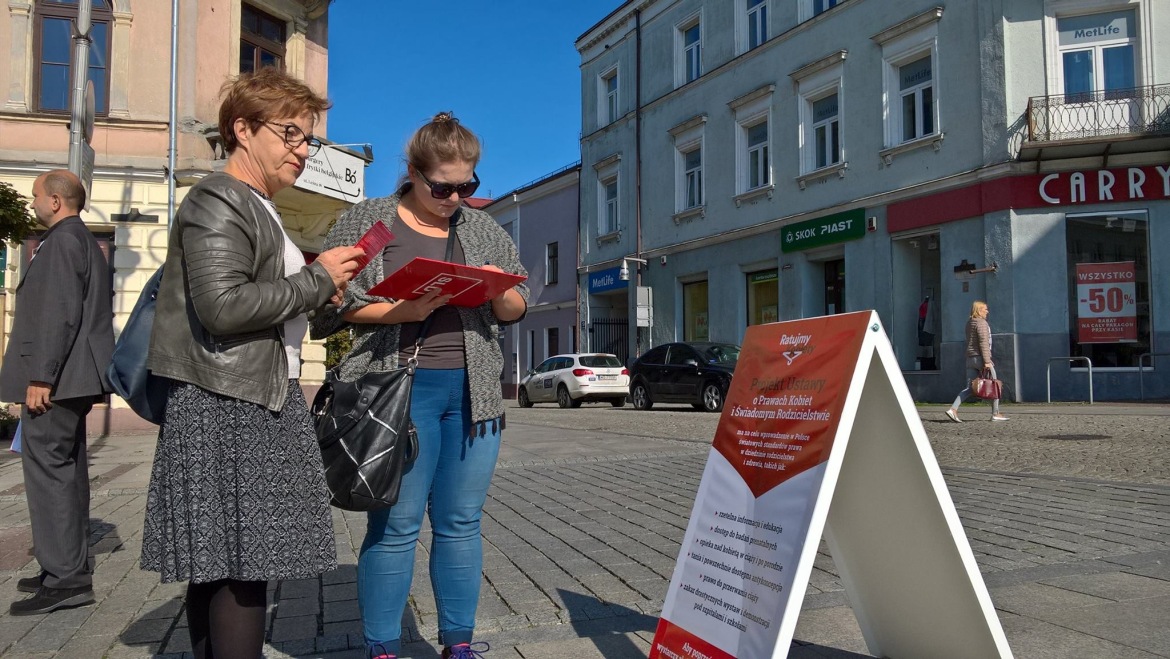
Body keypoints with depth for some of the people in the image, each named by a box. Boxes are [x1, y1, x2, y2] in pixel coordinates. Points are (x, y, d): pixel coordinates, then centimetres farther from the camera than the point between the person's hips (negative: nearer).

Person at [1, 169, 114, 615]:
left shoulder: (63, 241, -11)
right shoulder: (83, 241, 20)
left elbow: (60, 313, -21)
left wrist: (41, 377, -22)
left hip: (55, 377, -10)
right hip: (69, 378, 10)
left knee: (48, 466, -10)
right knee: (65, 468, 13)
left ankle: (66, 577, -8)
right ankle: (71, 568, 20)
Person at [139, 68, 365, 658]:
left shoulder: (259, 209, 22)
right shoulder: (217, 201, -10)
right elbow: (222, 306, -22)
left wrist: (316, 294, 9)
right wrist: (315, 279, -14)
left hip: (261, 398, 10)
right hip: (226, 404, -10)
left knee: (217, 565, 12)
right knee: (243, 563, -8)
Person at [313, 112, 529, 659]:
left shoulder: (484, 229, 14)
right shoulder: (366, 221, 3)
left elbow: (517, 310, 16)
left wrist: (497, 290, -7)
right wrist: (403, 311, -16)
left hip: (473, 393, 4)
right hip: (399, 392, -3)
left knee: (461, 523, 9)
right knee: (395, 526, 1)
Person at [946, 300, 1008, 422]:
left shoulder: (969, 322, 17)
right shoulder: (981, 322, -10)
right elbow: (983, 342, -19)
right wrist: (987, 361, -22)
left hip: (970, 358, 8)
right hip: (981, 357, -8)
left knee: (969, 388, 2)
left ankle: (953, 409, -14)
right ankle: (995, 414, 11)